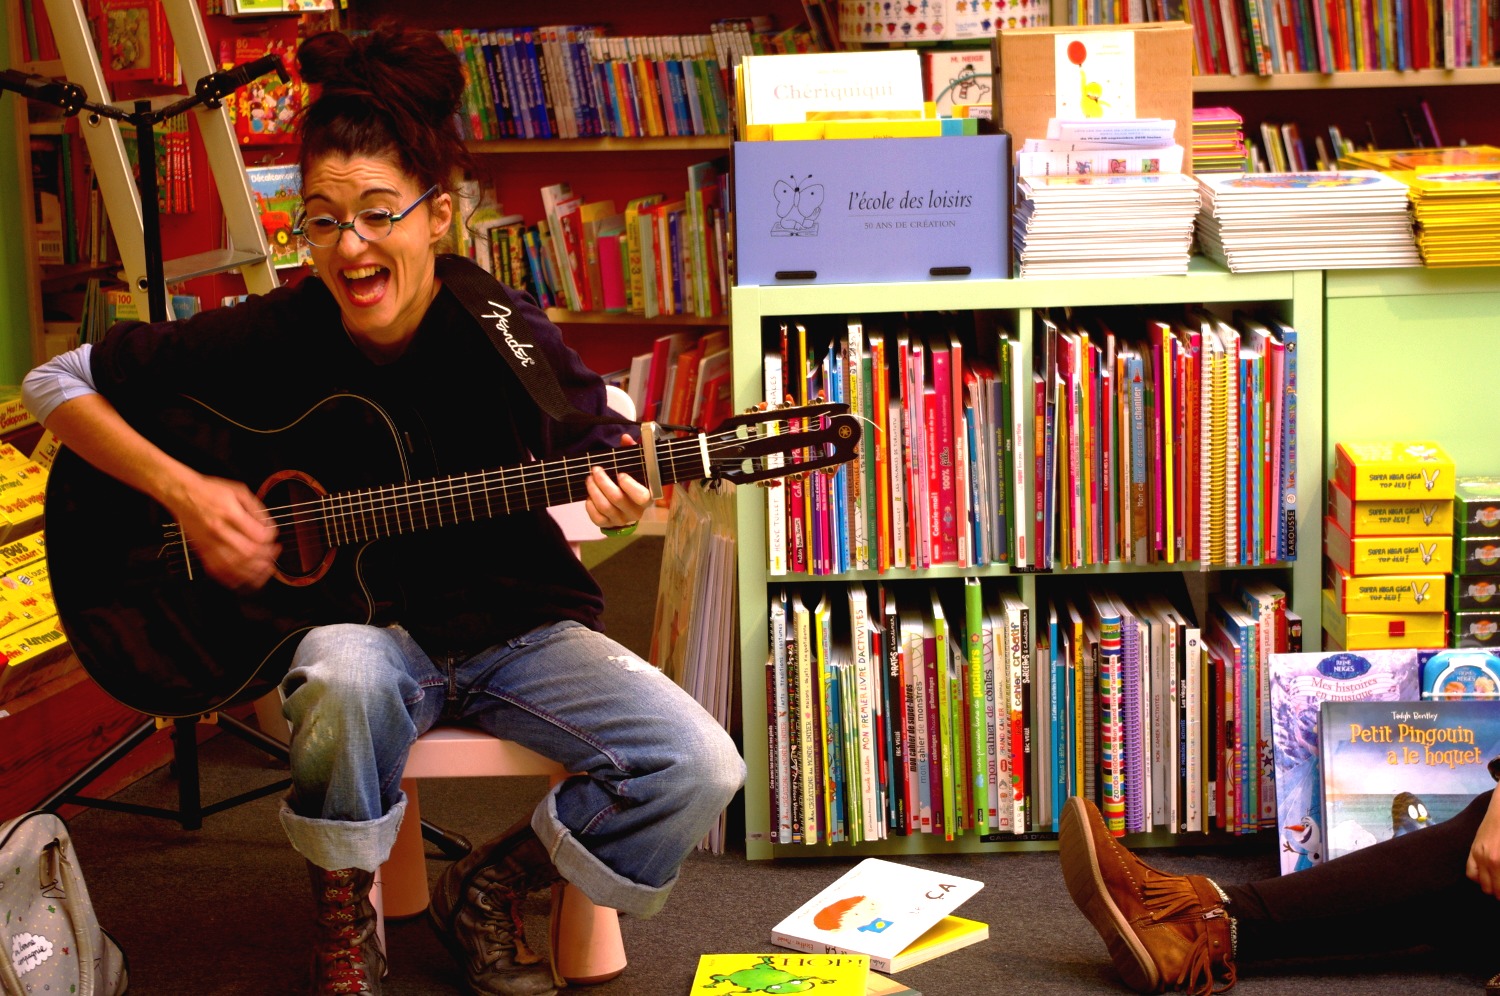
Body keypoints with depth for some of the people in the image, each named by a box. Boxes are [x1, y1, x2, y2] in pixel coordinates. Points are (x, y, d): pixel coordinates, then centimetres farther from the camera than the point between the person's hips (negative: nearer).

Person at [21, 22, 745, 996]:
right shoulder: (273, 338, -11)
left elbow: (597, 446, 2)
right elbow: (59, 381, -4)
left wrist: (621, 493, -22)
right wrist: (181, 488, -17)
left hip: (516, 628, 1)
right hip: (360, 619, -1)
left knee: (700, 769, -20)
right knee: (345, 673, -39)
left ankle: (489, 888, 8)